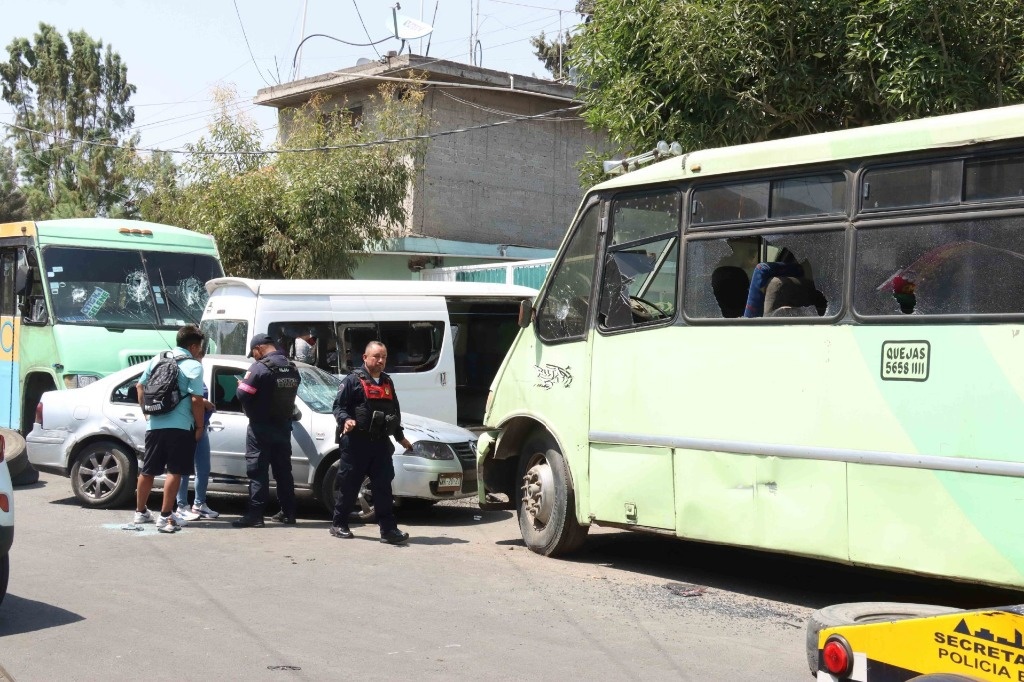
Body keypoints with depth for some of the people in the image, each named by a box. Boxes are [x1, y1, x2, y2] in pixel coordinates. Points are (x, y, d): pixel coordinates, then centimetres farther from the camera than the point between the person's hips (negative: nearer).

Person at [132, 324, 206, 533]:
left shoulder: (157, 359, 11)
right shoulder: (193, 366, -8)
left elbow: (140, 386, 14)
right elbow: (196, 400, -14)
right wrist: (199, 426, -5)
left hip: (154, 424, 6)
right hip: (180, 426, -6)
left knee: (148, 470, 15)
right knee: (174, 471, -1)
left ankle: (140, 512, 26)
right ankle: (165, 517, -5)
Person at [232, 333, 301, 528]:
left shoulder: (260, 367, -16)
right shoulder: (292, 369, 8)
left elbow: (243, 394, -18)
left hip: (261, 428, -7)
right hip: (284, 426, 7)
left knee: (257, 471, -4)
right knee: (283, 470, 14)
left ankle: (254, 515, -6)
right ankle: (288, 512, 19)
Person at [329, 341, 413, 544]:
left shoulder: (387, 382, 19)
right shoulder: (353, 380, -2)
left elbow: (395, 411, 28)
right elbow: (338, 406, -6)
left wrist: (400, 436, 31)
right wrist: (345, 420, -25)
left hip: (381, 443, 5)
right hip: (356, 442, -5)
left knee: (383, 487, -1)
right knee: (348, 485, 2)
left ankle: (388, 530, -4)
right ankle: (339, 524, 16)